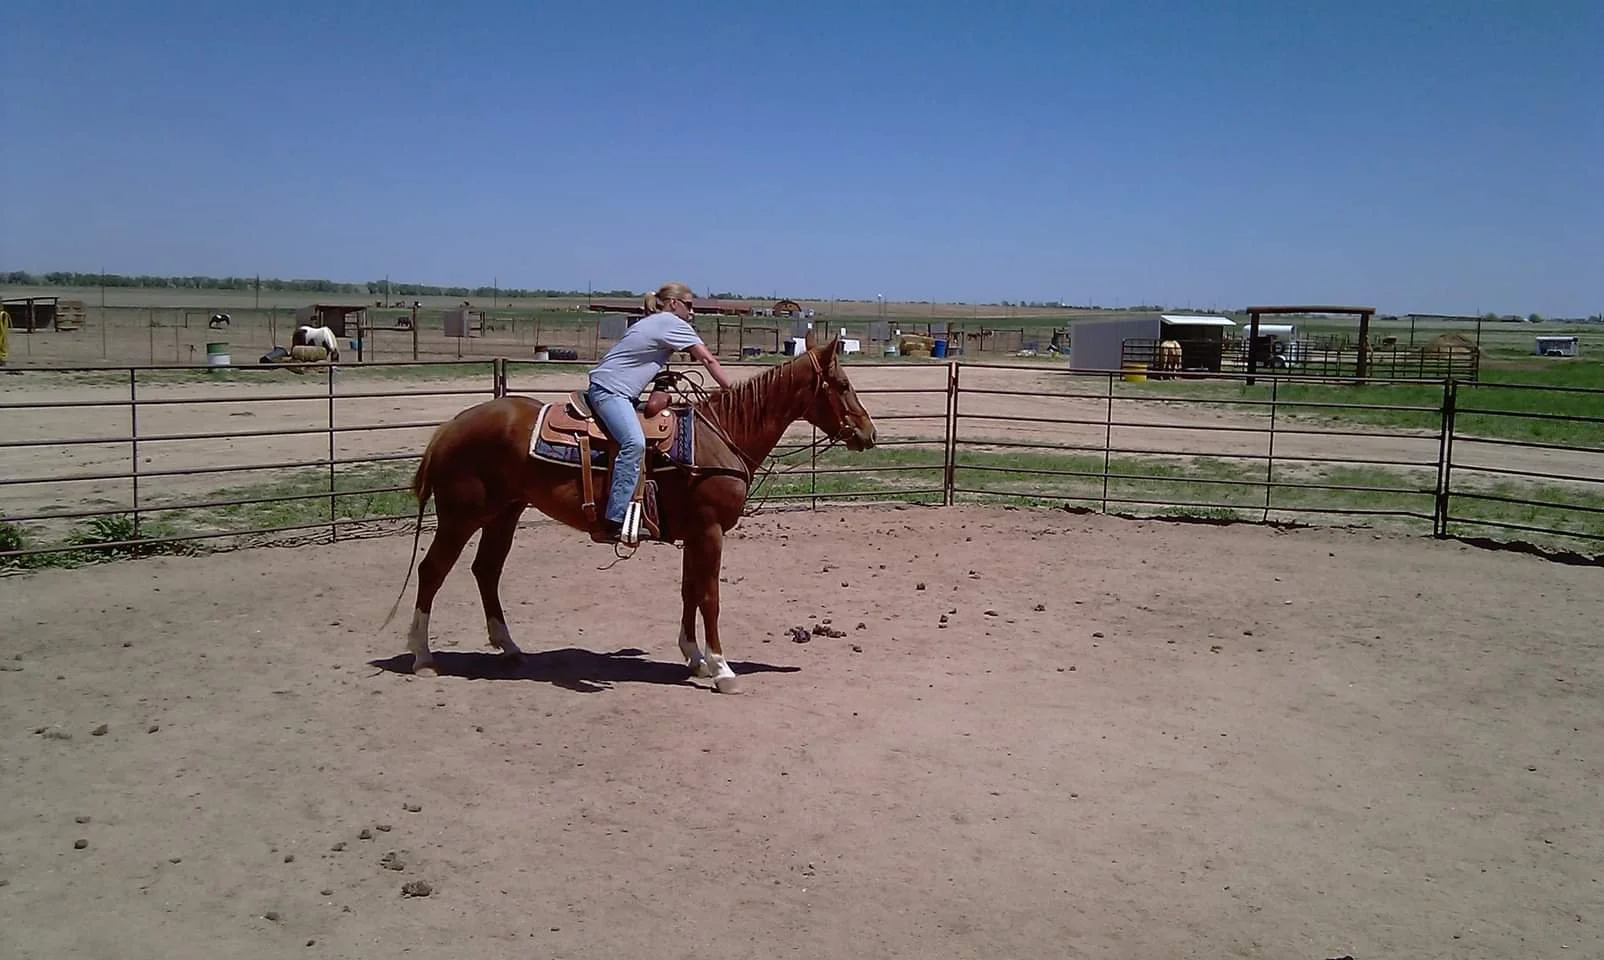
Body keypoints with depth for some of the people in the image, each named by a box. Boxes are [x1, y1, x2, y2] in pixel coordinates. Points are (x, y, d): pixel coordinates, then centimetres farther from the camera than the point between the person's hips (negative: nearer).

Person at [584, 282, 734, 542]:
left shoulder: (653, 323, 24)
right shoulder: (672, 323, -4)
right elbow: (708, 359, -3)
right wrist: (731, 391, 1)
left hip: (621, 393, 11)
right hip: (609, 390, -11)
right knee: (634, 443, -30)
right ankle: (612, 524, -38)